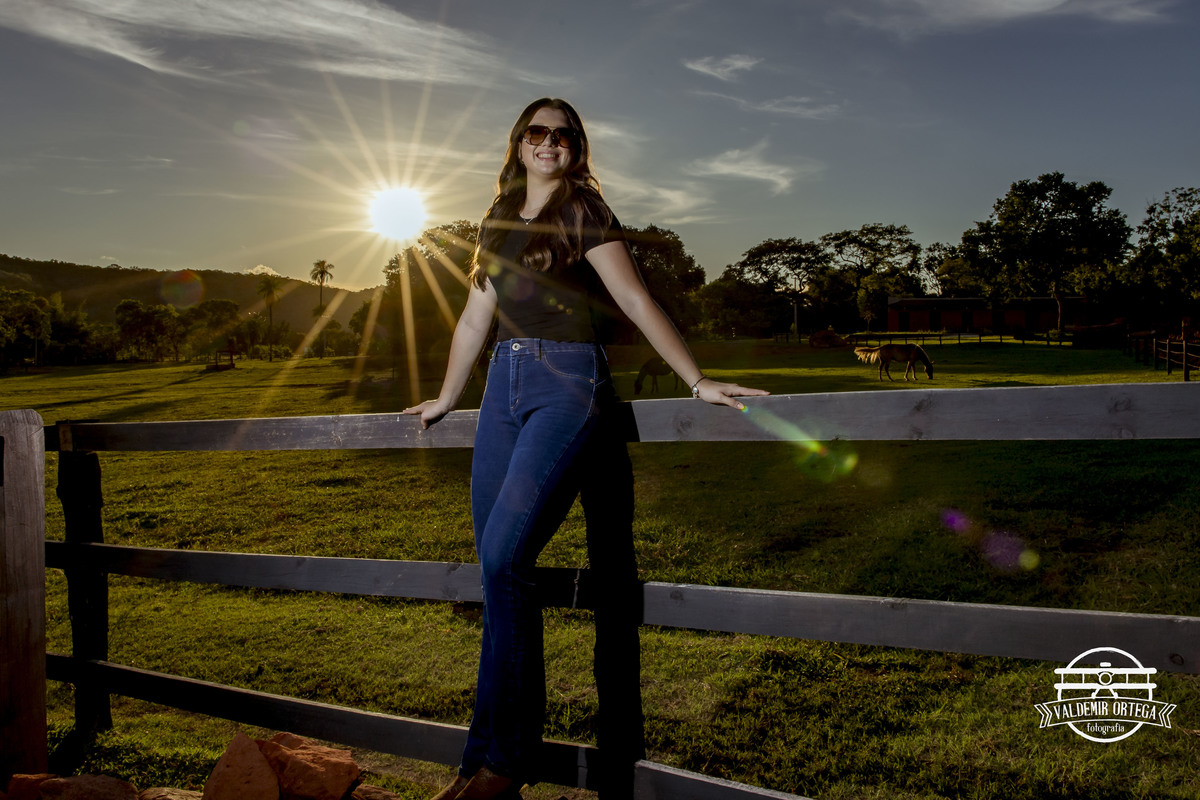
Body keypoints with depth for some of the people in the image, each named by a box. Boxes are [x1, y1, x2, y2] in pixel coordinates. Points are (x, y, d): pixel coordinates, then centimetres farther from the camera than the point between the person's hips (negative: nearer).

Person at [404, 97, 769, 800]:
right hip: (506, 386, 6)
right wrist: (447, 398, 32)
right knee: (499, 570, 3)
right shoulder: (498, 220, 20)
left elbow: (636, 301, -5)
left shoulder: (584, 212, 3)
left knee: (504, 554, -20)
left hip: (568, 385, -6)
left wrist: (697, 381, -12)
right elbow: (476, 318, 26)